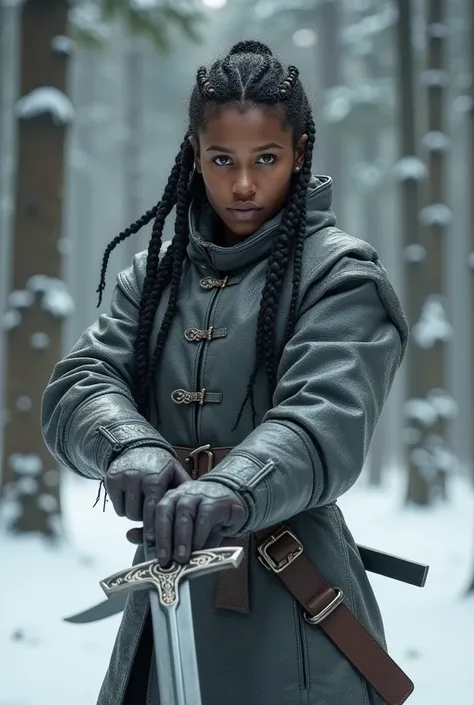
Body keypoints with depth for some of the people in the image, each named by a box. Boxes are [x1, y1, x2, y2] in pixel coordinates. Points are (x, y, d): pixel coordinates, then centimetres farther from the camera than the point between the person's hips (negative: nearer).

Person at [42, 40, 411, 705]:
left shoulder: (340, 271, -5)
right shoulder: (156, 273, 10)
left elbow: (327, 420, -20)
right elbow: (79, 385, -2)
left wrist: (233, 490, -40)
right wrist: (130, 445, -25)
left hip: (290, 604, -4)